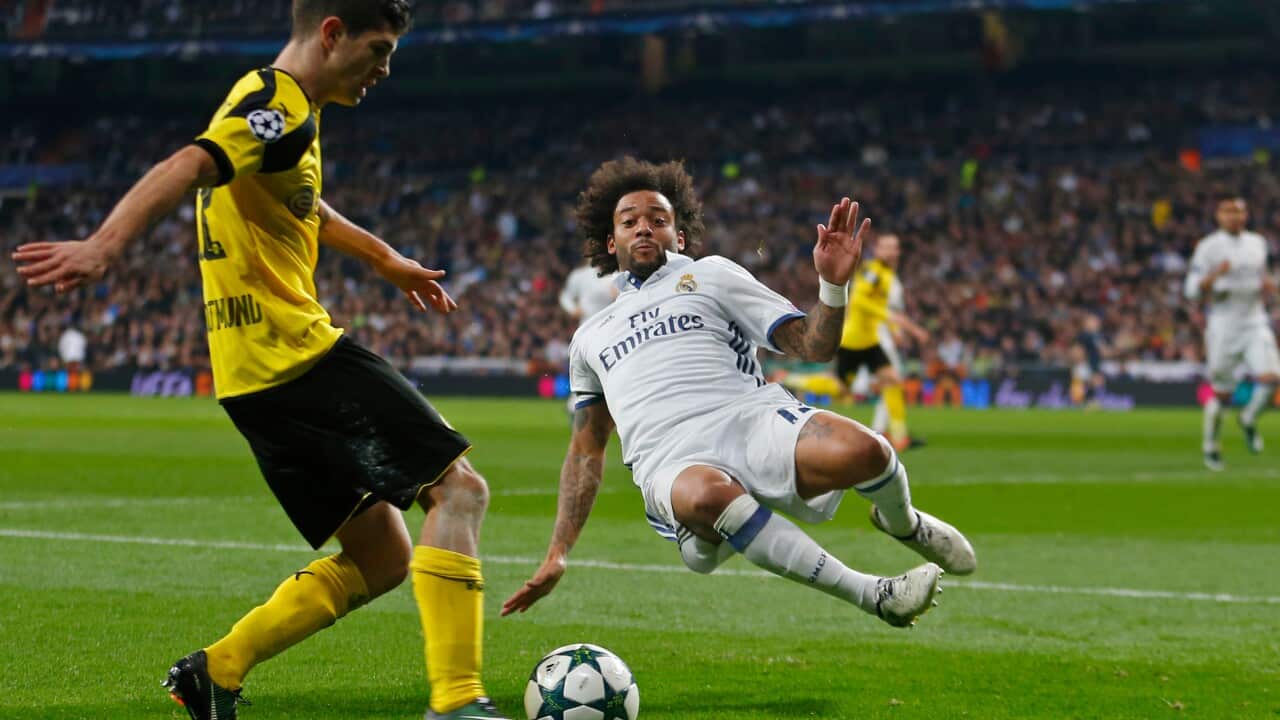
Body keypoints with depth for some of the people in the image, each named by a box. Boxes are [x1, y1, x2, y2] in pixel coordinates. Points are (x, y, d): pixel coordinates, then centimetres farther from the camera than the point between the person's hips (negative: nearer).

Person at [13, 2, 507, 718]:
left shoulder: (278, 109, 21)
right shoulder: (280, 109, -11)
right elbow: (183, 169, -28)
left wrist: (386, 258, 53)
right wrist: (104, 246, -44)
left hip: (257, 376, 10)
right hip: (301, 354, -10)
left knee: (381, 559, 11)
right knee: (459, 488, -11)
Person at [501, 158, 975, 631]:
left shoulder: (709, 274, 22)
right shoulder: (590, 338, 32)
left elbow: (812, 346, 13)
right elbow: (586, 451, 35)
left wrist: (833, 284, -7)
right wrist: (557, 555, 26)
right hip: (670, 464, 0)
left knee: (859, 450, -34)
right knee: (708, 494, -42)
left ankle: (904, 525, 7)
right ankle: (876, 596, -29)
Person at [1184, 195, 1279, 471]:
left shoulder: (1258, 243, 11)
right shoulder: (1208, 247, -5)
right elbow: (1192, 290, -8)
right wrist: (1214, 276, -26)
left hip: (1255, 322, 3)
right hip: (1223, 324, -3)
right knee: (1220, 392, 2)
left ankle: (1249, 418, 13)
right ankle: (1210, 445, 23)